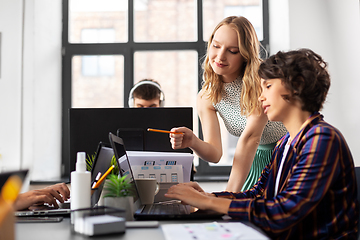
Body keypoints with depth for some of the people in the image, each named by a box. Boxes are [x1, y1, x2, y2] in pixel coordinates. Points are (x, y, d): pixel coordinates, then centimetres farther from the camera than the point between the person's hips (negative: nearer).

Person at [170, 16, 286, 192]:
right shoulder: (206, 98, -7)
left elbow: (251, 136, -30)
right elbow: (215, 153, -13)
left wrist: (231, 192, -37)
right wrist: (193, 142, -37)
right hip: (258, 159, 4)